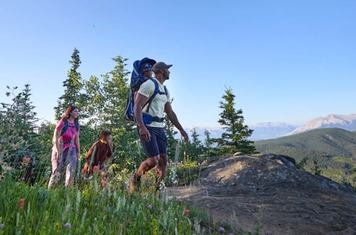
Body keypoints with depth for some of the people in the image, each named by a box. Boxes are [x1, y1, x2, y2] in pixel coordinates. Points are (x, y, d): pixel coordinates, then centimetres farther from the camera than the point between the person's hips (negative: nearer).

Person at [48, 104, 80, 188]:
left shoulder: (76, 124, 6)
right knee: (57, 172, 2)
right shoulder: (62, 122, -10)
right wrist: (58, 151, -14)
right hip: (60, 149, -5)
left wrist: (78, 151, 9)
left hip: (71, 150, 5)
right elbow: (55, 138, -11)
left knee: (71, 171, -5)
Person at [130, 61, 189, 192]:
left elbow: (170, 113, 22)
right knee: (153, 160, -13)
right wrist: (141, 127, -31)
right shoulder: (149, 85, -8)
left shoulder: (165, 90, 18)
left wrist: (181, 130, 18)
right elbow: (137, 107, -17)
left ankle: (155, 190, 13)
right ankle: (134, 179, 14)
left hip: (160, 128, 8)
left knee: (163, 160, 1)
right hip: (147, 127, -8)